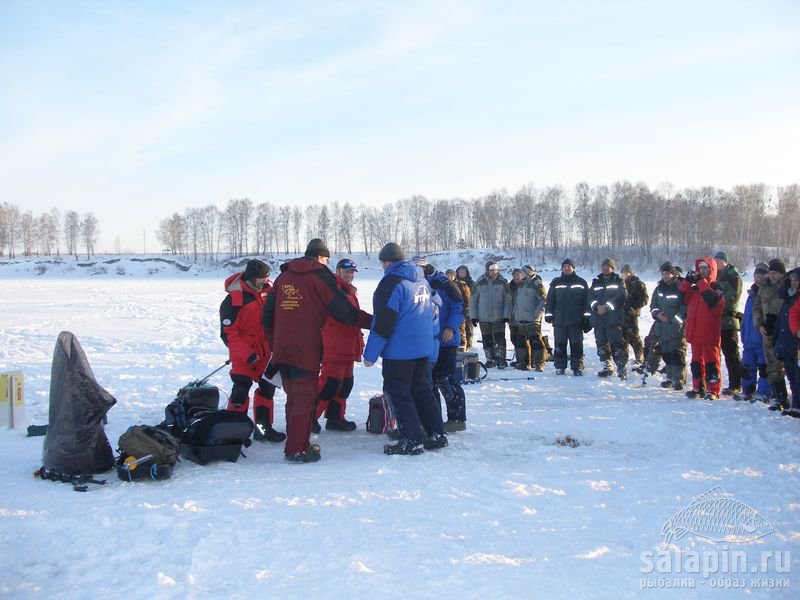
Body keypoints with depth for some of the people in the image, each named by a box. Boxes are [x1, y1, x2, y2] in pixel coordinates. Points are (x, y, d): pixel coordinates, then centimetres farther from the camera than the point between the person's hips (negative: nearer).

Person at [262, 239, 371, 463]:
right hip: (306, 350, -7)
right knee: (305, 397, -3)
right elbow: (344, 311, -7)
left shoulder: (283, 277, 16)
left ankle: (298, 443, 22)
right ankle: (296, 449, -4)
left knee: (294, 397, 16)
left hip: (282, 350, 7)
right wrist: (373, 321, 2)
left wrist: (275, 345, 24)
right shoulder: (320, 275, -3)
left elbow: (267, 317, 17)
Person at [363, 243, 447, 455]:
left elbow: (383, 323, -18)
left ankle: (412, 440, -2)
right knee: (423, 390, 16)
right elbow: (431, 313, 21)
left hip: (399, 350, -8)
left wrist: (370, 354, -14)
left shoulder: (392, 283, -15)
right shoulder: (422, 281, 12)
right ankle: (437, 435, 17)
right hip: (423, 348, 8)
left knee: (398, 393, 0)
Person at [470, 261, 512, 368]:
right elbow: (473, 300, 4)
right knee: (487, 340, 8)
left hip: (499, 317, -2)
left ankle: (501, 359, -1)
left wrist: (506, 315, -8)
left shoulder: (502, 282, -2)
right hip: (483, 318, 2)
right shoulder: (479, 283, 0)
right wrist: (473, 316, 0)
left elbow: (508, 300, -1)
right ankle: (490, 359, 18)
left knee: (500, 339, -5)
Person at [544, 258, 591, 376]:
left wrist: (587, 317, 0)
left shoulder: (581, 282, 7)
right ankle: (560, 367, 11)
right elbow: (550, 300, 9)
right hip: (559, 320, 1)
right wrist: (548, 314, 1)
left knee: (576, 345, 1)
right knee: (559, 344, 3)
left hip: (576, 321, -1)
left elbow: (587, 300, 6)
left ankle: (577, 367, 6)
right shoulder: (556, 283, 10)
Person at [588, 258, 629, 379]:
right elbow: (591, 296, 7)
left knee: (617, 344, -11)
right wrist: (597, 306, -13)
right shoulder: (596, 282, 19)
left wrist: (607, 307, -16)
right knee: (602, 344, 9)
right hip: (598, 318, 5)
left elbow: (622, 296, -7)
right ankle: (607, 367, 20)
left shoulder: (618, 281, 7)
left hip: (613, 318, -5)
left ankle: (622, 369, -10)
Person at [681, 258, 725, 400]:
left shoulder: (716, 288, -3)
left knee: (711, 360, -3)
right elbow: (682, 299, 5)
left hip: (709, 332, -6)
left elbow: (713, 300, -22)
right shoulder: (694, 288, 15)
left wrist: (702, 282, -19)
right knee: (697, 360, 12)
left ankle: (713, 390, 0)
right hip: (695, 331, 6)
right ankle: (698, 388, 20)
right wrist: (687, 281, -3)